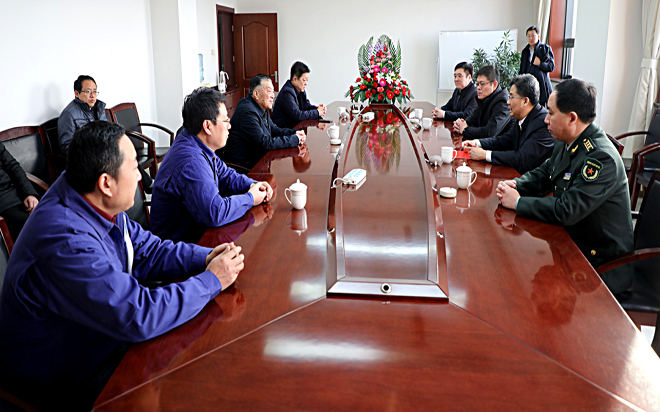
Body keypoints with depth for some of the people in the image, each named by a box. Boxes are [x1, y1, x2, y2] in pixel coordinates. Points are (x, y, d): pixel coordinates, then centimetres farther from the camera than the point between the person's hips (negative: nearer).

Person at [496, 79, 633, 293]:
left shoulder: (601, 159, -27)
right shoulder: (569, 144, 3)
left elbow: (566, 211, -31)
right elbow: (542, 174, 17)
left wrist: (518, 202, -21)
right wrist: (515, 186, -4)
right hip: (569, 240, 9)